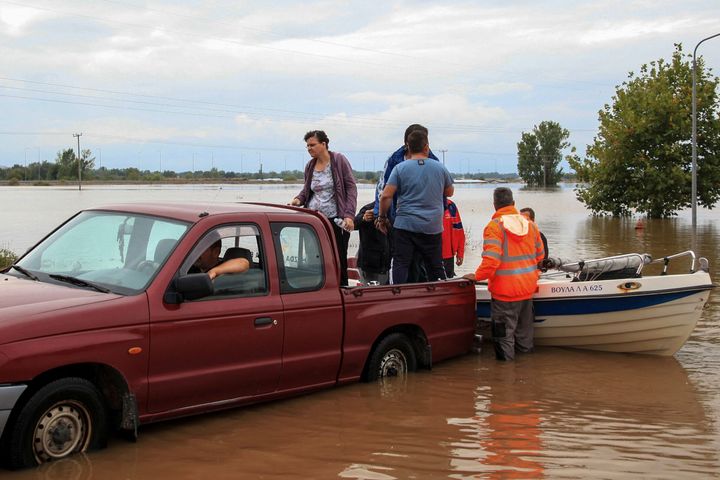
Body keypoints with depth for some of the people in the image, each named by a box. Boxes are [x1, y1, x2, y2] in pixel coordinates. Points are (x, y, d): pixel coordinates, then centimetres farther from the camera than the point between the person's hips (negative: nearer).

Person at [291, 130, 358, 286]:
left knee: (339, 261, 0)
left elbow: (351, 187, -5)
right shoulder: (310, 166, 10)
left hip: (335, 219, -4)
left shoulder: (339, 160, -3)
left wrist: (349, 214, -14)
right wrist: (298, 199, -1)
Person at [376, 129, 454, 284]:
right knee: (436, 267, 13)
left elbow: (386, 196, -9)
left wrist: (382, 217, 4)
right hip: (433, 227, 2)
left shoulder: (400, 168, -3)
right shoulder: (440, 168, 5)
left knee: (399, 265, 0)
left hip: (405, 225, -2)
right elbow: (450, 192, 20)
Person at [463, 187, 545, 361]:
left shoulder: (495, 226, -16)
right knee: (524, 325, 21)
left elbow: (491, 259, -25)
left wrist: (477, 276, -13)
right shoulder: (530, 224, 4)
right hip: (528, 287, 6)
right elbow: (540, 254, 13)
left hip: (505, 289, -6)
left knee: (504, 329, 3)